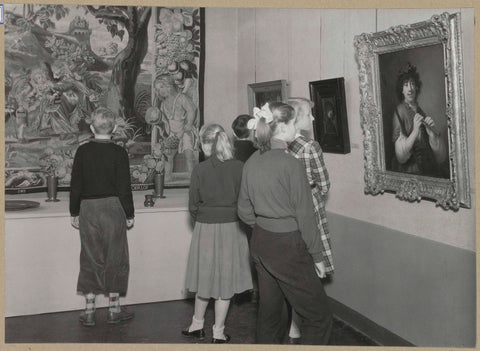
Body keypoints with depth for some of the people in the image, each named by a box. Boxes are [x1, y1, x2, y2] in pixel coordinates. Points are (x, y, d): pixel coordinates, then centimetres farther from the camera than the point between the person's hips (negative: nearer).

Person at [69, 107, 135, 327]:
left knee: (90, 259, 9)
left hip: (88, 209, 2)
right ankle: (114, 309, 15)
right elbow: (124, 187, -7)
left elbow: (76, 185, 2)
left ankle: (89, 311, 13)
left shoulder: (82, 151, -1)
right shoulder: (118, 153, -7)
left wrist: (74, 213, 11)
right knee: (115, 258, 8)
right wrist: (129, 214, 3)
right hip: (113, 208, -2)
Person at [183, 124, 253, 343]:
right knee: (225, 281, 10)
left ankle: (197, 325, 31)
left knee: (206, 278, 16)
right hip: (232, 227, 1)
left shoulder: (200, 170, -10)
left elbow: (193, 205, -5)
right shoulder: (239, 167, -6)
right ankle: (218, 333, 19)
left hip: (206, 228, -1)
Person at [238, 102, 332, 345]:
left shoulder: (251, 163, 3)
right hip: (288, 247, -8)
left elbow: (244, 211, 10)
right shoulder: (290, 164, -18)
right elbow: (305, 215, -14)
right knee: (318, 316, 5)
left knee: (270, 312, 17)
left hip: (260, 244, 8)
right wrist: (317, 256, -6)